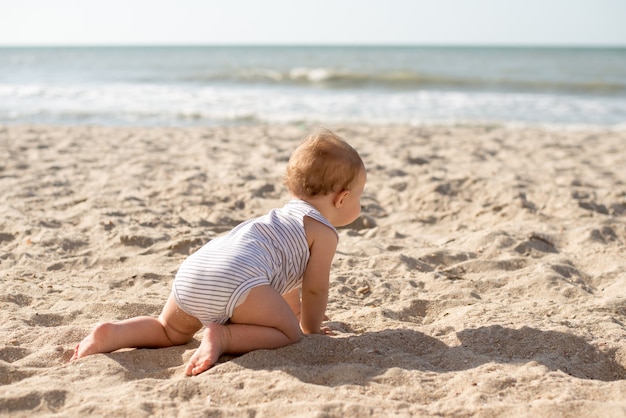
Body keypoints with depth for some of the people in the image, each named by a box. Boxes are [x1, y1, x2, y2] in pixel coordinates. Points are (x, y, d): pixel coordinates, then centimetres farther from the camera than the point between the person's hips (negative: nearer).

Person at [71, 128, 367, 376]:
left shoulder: (285, 216, 37)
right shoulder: (324, 232, 11)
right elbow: (315, 289, 9)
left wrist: (298, 315, 63)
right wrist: (311, 328, 26)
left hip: (192, 271, 8)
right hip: (235, 279, -8)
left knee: (170, 332, 26)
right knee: (289, 334, 1)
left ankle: (112, 333, 1)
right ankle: (223, 337, -20)